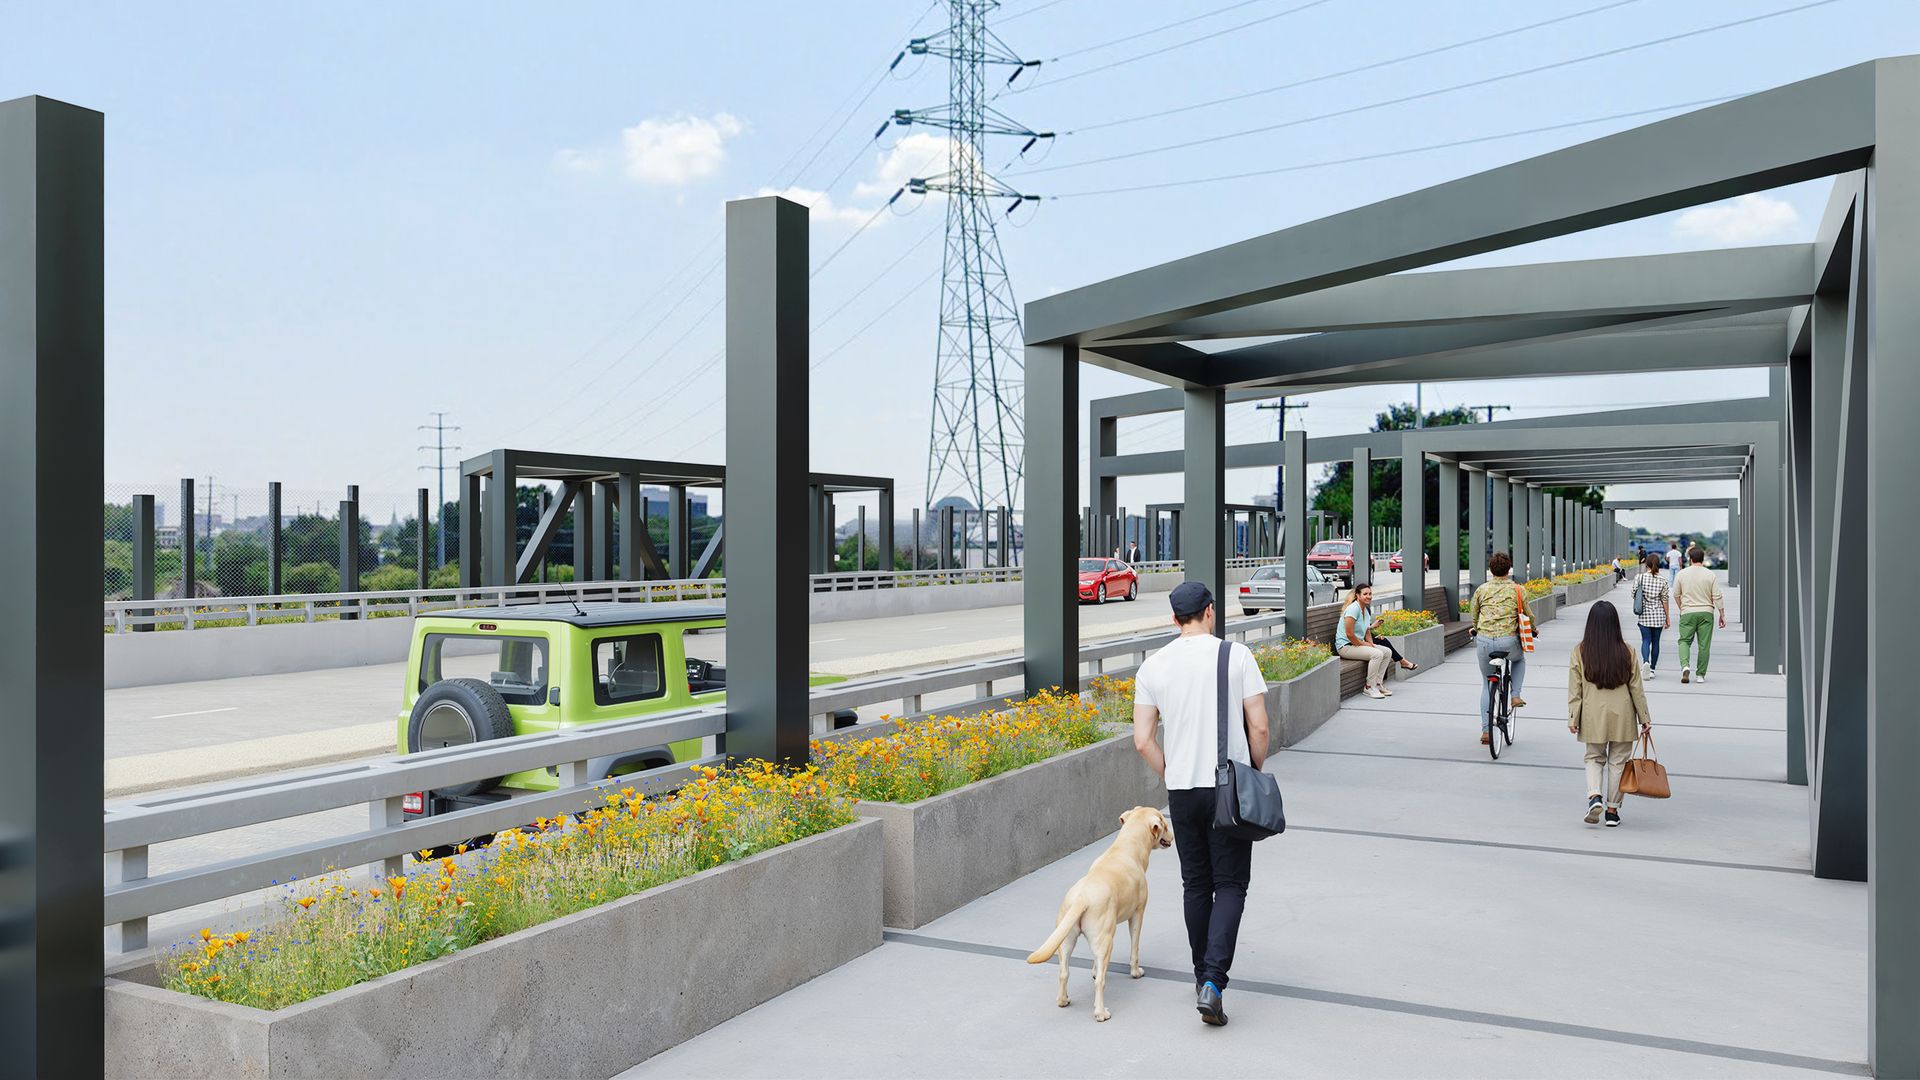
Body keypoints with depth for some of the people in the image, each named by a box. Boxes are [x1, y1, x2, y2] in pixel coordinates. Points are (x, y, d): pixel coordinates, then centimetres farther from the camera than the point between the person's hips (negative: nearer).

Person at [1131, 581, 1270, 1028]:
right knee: (1230, 884, 4)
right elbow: (1258, 727, -8)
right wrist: (1256, 771, 9)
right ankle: (1213, 981, -10)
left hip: (1181, 789, 3)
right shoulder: (1237, 656, -7)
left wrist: (1172, 775, 13)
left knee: (1195, 884, 16)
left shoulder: (1153, 666, 0)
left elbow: (1142, 740, -2)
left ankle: (1203, 977, 26)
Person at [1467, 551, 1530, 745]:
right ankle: (1515, 696, 20)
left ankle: (1486, 730, 12)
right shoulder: (1518, 589, 3)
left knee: (1487, 684, 17)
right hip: (1509, 640, -1)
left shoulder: (1482, 589, 8)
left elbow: (1473, 615, 14)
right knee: (1519, 659, 37)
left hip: (1484, 640, 1)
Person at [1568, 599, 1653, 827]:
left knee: (1594, 758, 15)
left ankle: (1595, 796, -8)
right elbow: (1636, 688, -1)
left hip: (1593, 716, 0)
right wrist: (1645, 718, 7)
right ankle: (1612, 809, 16)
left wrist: (1573, 718, 1)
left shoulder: (1580, 652, -8)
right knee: (1618, 761, 11)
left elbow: (1575, 688, -5)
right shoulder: (1626, 652, -7)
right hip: (1622, 715, 0)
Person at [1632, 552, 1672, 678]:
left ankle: (1646, 661, -27)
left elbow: (1634, 595, -2)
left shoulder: (1639, 578, -6)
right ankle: (1653, 669, 14)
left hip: (1644, 615, -1)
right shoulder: (1663, 581, -6)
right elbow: (1664, 600, -2)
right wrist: (1668, 617, 5)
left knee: (1646, 641, 0)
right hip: (1659, 615, 1)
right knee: (1655, 642, 10)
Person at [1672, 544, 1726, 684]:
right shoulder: (1711, 575, 0)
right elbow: (1717, 597, -2)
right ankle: (1700, 674, 9)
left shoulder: (1681, 574, 0)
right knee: (1704, 644, 6)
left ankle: (1685, 666, -19)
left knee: (1684, 641, 6)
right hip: (1706, 612, 0)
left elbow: (1676, 595, 7)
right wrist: (1722, 615, 4)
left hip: (1687, 613, 0)